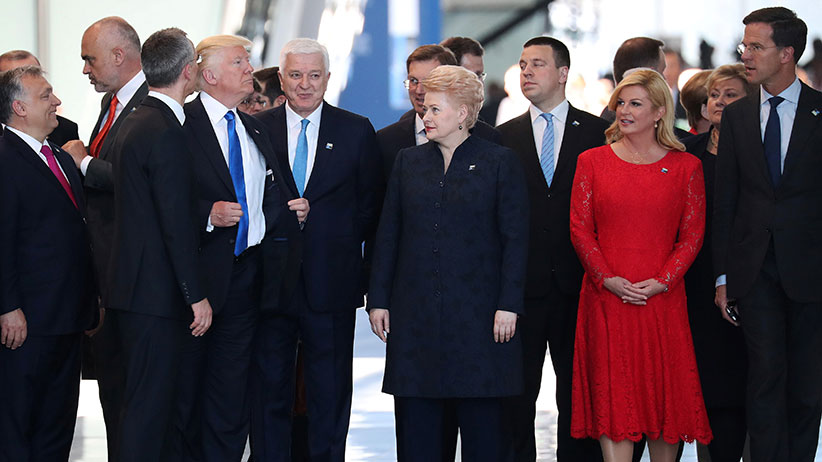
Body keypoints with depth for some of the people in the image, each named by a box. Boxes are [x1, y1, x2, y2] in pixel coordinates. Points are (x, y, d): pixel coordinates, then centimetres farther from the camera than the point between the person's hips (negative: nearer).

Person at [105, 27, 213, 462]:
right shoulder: (165, 132, -17)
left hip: (133, 290, 10)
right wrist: (196, 295, -15)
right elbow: (177, 222, -18)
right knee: (149, 402, -6)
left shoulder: (130, 124, 14)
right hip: (156, 295, -10)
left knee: (150, 398, 14)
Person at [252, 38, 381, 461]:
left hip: (331, 279, 0)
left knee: (330, 391, 5)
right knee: (268, 387, 5)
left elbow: (368, 205, 8)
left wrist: (343, 245, -1)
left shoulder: (356, 131, 5)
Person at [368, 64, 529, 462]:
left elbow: (515, 239, -3)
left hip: (476, 308, -3)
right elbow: (388, 235, 11)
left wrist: (509, 305, -10)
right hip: (415, 310, 3)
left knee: (481, 426, 0)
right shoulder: (408, 162, 11)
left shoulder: (499, 162, 0)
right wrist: (378, 299, 5)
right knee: (415, 425, 3)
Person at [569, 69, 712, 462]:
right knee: (612, 395, -1)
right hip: (605, 297, 0)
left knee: (665, 391, 3)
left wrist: (661, 282, -10)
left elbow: (692, 234, 3)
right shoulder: (592, 161, 6)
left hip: (662, 298, 0)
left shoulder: (686, 167, 5)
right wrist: (607, 279, -10)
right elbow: (580, 227, 3)